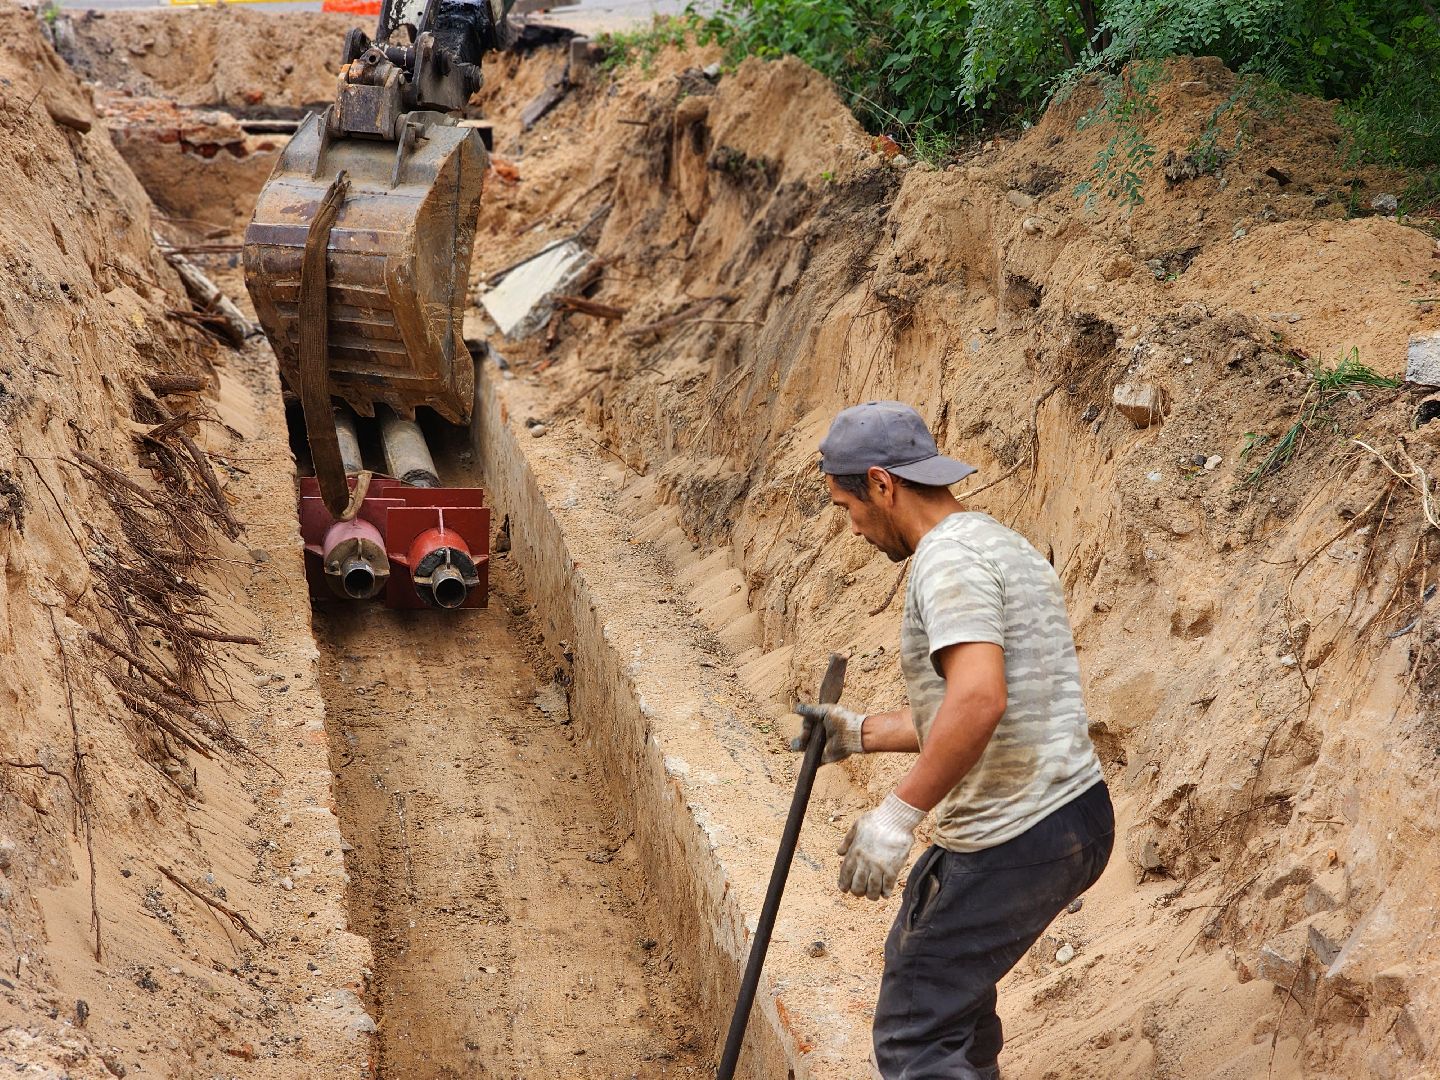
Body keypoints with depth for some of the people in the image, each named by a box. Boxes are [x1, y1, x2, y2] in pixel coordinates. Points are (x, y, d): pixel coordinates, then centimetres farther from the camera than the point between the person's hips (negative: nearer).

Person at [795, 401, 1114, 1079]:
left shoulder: (949, 559, -16)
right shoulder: (1006, 546, 17)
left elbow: (979, 700, -31)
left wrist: (898, 814, -27)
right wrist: (863, 733, 22)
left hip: (1017, 841, -11)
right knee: (917, 954, 30)